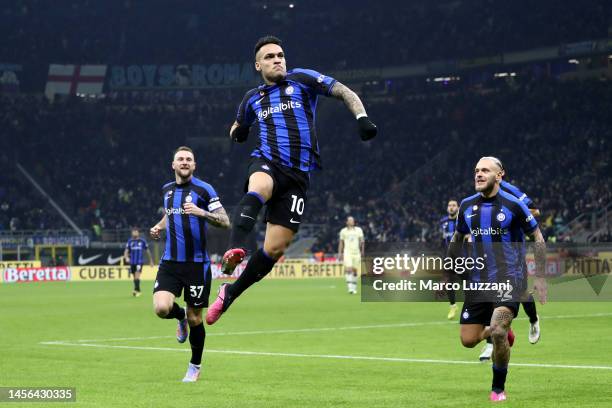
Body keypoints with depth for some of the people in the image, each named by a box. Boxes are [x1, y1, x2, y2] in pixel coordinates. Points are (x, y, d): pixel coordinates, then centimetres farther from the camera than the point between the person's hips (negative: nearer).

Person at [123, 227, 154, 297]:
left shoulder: (142, 241, 4)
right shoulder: (129, 241, 7)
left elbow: (148, 251, 13)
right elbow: (126, 251, 0)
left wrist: (151, 261, 17)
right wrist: (126, 257, -21)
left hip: (140, 261, -3)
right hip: (132, 262, 3)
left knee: (137, 276, -19)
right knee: (134, 277, 9)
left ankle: (136, 290, -25)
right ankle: (138, 291, 21)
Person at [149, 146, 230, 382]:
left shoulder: (204, 189, -6)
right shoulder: (167, 189, 10)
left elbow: (225, 221, -11)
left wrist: (201, 213, -27)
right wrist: (159, 226, 12)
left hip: (197, 263, -3)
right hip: (170, 262, 3)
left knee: (195, 318, 4)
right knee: (162, 308, -18)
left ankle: (195, 367, 25)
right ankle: (181, 316, 20)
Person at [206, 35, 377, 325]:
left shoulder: (302, 79, 8)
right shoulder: (253, 98, 19)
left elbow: (345, 93, 3)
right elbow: (238, 128, 37)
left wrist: (362, 117, -14)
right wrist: (237, 132, 14)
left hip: (298, 173, -1)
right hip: (267, 163, 1)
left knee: (276, 247, -4)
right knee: (259, 188, -40)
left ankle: (230, 293, 14)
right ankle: (235, 249, -59)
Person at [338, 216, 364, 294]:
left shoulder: (358, 230, 7)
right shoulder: (343, 231, 7)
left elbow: (361, 241, 2)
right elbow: (341, 243, 12)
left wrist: (362, 251, -12)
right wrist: (340, 253, 8)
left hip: (356, 253, 2)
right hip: (347, 252, -2)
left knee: (355, 271, 6)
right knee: (348, 270, -15)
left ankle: (354, 288, 16)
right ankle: (350, 288, -19)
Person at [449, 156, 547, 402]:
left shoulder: (513, 205, -8)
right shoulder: (467, 206, 5)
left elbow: (537, 238, 0)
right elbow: (457, 239, 20)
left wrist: (539, 277, -5)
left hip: (509, 278, -5)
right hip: (479, 280, 5)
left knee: (497, 332, -23)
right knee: (468, 340, -1)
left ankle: (498, 388, -1)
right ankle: (502, 334, 33)